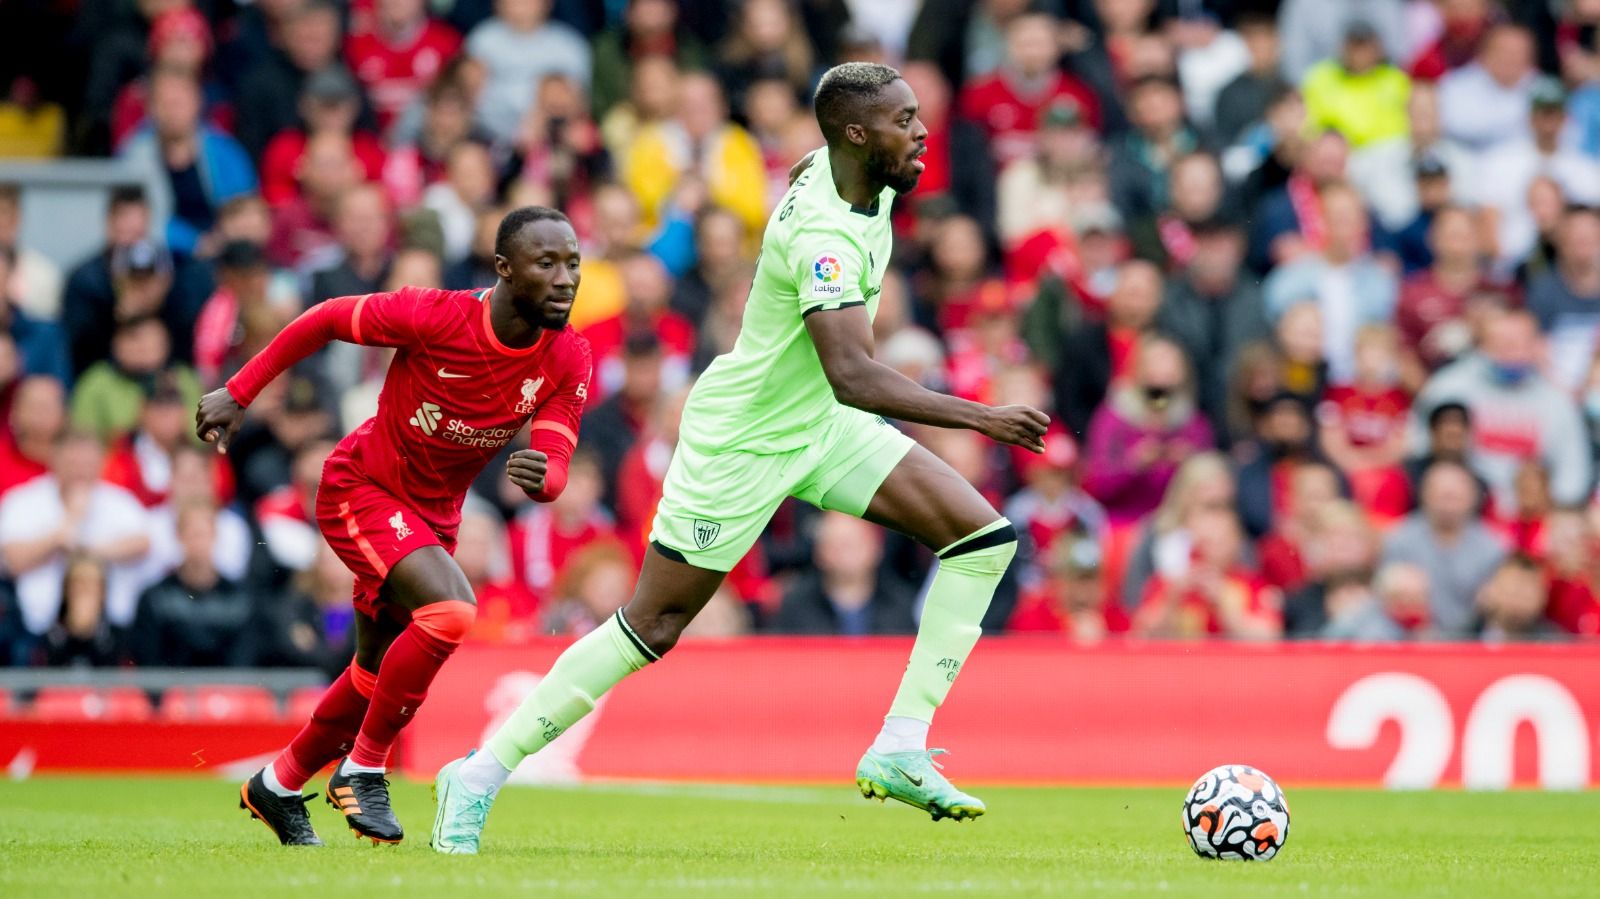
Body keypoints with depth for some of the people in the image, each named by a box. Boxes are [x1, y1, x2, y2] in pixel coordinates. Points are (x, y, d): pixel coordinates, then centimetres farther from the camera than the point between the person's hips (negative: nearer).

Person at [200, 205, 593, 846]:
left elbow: (554, 469, -18)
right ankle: (363, 770, -13)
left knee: (377, 674, 18)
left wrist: (539, 477, -44)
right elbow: (326, 319, -13)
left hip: (433, 516, 7)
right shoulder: (436, 317, -27)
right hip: (360, 488, -7)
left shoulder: (569, 360, -14)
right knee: (450, 610, -29)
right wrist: (237, 393, -11)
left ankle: (277, 786, 41)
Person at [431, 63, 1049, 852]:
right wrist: (978, 417, -41)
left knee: (983, 536, -6)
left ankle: (900, 748, -6)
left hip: (819, 424, 9)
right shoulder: (821, 232, -31)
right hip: (743, 440, -9)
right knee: (651, 630, -3)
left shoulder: (860, 178, -3)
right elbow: (853, 377, -41)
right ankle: (480, 775, 10)